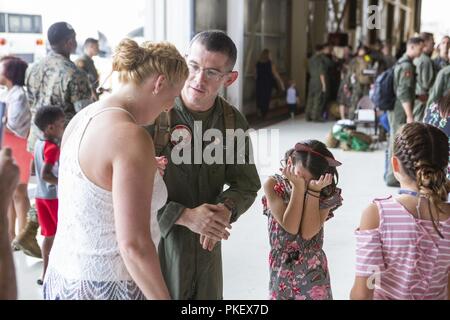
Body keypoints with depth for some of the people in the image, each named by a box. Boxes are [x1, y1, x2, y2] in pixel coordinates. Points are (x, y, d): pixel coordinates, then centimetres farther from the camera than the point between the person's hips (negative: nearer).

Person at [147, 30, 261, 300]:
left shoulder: (233, 122, -1)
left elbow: (247, 184, 7)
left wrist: (226, 210, -15)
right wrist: (183, 216, -23)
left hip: (207, 244, 5)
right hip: (155, 241, -4)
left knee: (209, 294, 19)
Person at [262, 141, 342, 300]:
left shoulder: (325, 193, -8)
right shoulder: (273, 185, -10)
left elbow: (308, 233, -19)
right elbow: (290, 227, -20)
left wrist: (313, 191, -23)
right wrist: (298, 188, -24)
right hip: (282, 269, 0)